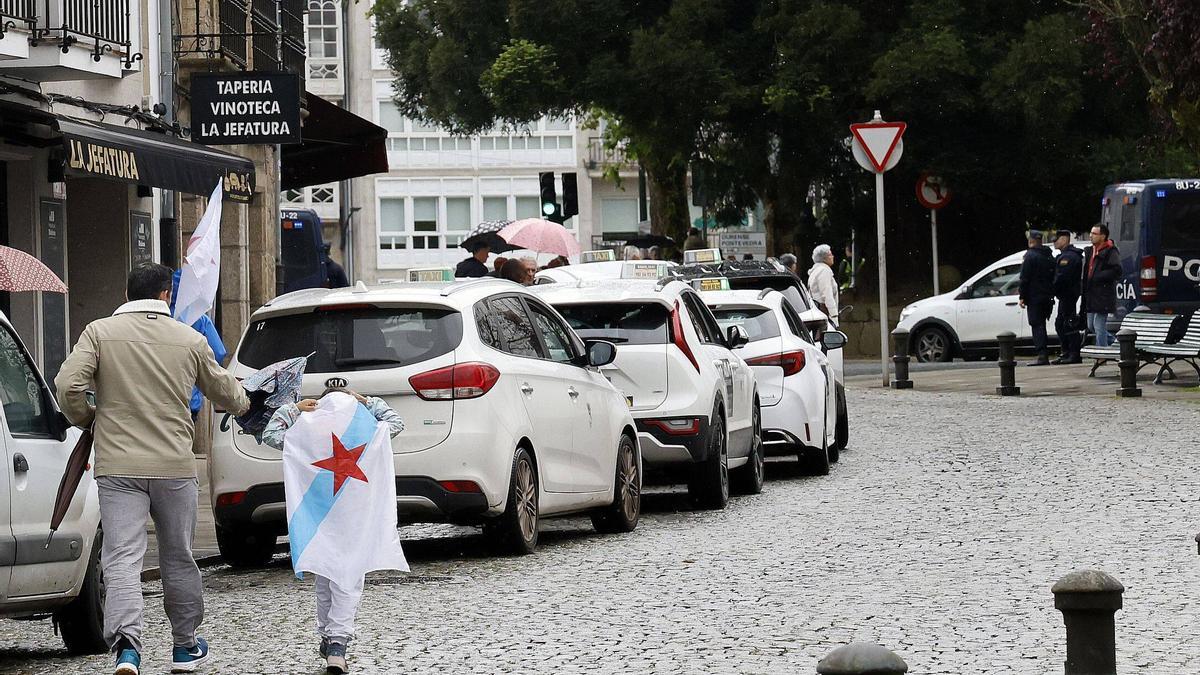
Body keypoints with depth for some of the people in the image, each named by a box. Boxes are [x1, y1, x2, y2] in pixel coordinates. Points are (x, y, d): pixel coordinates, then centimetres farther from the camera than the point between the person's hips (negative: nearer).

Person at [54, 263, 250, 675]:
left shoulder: (100, 332, -1)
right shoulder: (190, 340, 5)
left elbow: (68, 386, -11)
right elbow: (223, 391, 18)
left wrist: (86, 420, 9)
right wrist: (244, 404, 41)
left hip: (117, 466, -2)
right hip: (175, 466, 2)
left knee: (122, 559, -7)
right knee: (178, 560, 16)